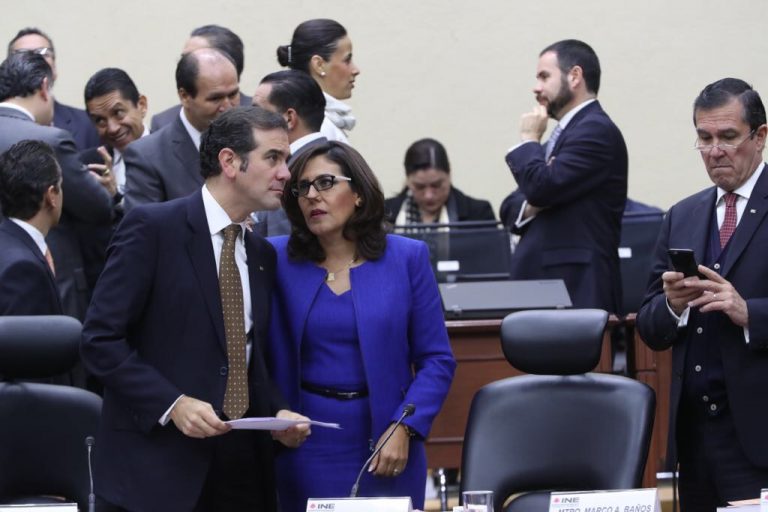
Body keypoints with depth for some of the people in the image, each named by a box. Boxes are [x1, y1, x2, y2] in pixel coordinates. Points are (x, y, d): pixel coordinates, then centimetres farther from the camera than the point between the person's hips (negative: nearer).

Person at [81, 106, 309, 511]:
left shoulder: (261, 254, 16)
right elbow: (100, 338, -11)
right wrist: (172, 404, -20)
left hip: (242, 466, 6)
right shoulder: (151, 228, -6)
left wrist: (276, 413, 2)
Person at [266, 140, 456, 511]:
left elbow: (436, 359, 0)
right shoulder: (277, 261, 2)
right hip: (306, 449, 0)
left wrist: (404, 429, -11)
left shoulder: (407, 258, 2)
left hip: (386, 450, 0)